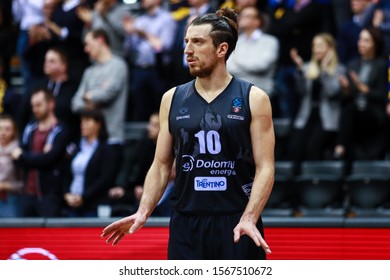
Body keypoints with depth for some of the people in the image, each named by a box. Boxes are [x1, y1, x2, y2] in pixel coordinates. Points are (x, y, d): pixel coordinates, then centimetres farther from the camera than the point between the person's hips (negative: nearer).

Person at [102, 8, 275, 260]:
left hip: (236, 226, -3)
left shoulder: (253, 99, -1)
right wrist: (143, 212, -2)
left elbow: (265, 168, -5)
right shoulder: (173, 99, 9)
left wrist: (249, 219, -19)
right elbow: (161, 166, 12)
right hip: (186, 226, 3)